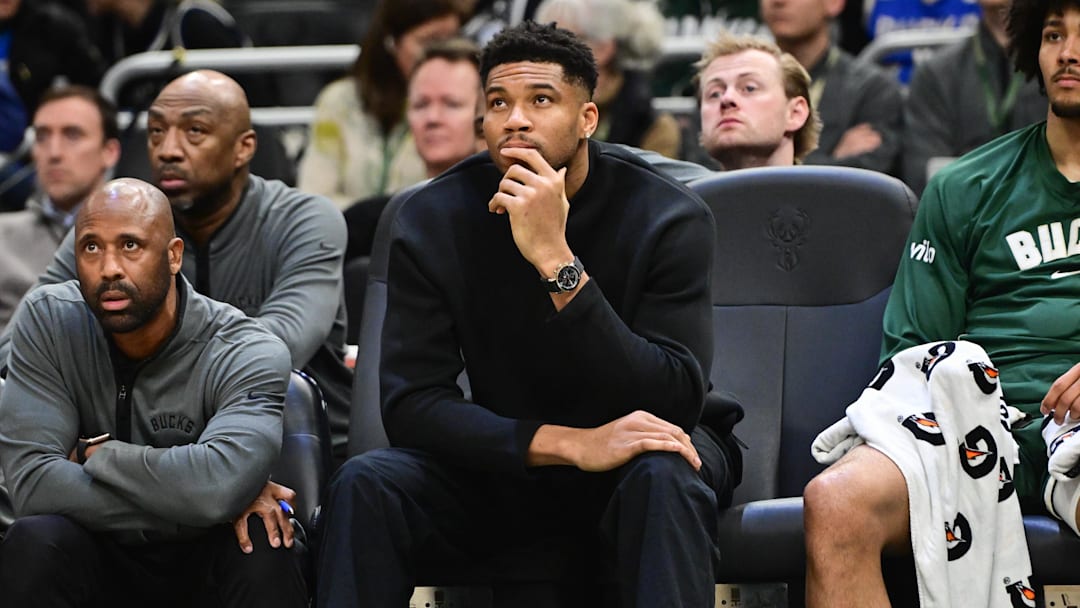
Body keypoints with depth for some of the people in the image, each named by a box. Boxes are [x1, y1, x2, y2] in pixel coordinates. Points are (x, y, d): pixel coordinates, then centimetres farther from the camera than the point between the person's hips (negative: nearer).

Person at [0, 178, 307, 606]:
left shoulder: (249, 355, -17)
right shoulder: (47, 323, -9)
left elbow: (219, 482, -36)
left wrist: (95, 454, -20)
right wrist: (184, 503, -26)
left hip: (207, 566, -2)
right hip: (104, 564, 2)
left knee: (259, 546, -34)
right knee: (35, 542, -30)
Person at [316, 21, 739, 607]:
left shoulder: (668, 216, -16)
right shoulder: (433, 220, -10)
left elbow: (669, 404, -25)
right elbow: (411, 403, -16)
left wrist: (556, 261, -35)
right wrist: (571, 444, -30)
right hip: (509, 462, 2)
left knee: (663, 479, -37)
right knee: (363, 487, -25)